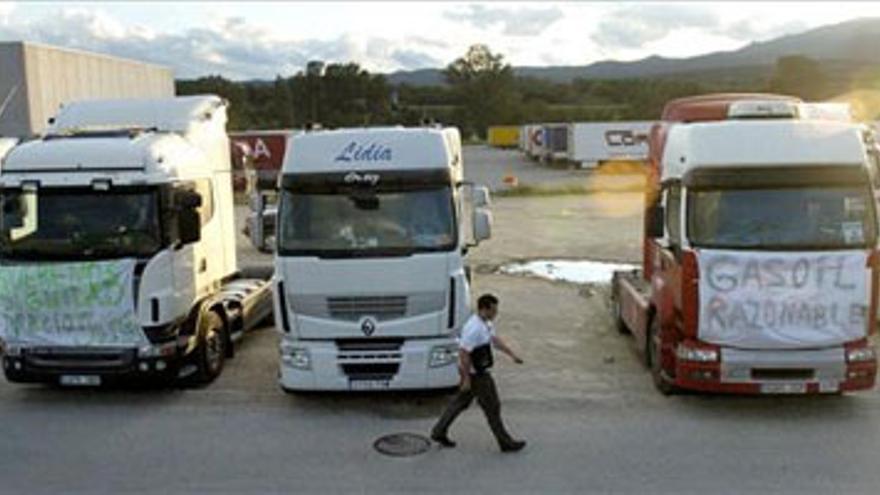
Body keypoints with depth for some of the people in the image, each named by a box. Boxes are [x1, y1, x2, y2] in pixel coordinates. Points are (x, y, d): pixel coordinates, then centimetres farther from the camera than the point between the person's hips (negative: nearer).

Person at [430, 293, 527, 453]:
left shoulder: (486, 323, 6)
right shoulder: (474, 328, -27)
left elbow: (496, 340, 18)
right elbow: (463, 353, -27)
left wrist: (512, 355, 13)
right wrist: (466, 379, -24)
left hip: (480, 371, 10)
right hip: (476, 375, -10)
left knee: (460, 402, 18)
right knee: (492, 407, 3)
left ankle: (439, 432, 28)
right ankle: (506, 443, 17)